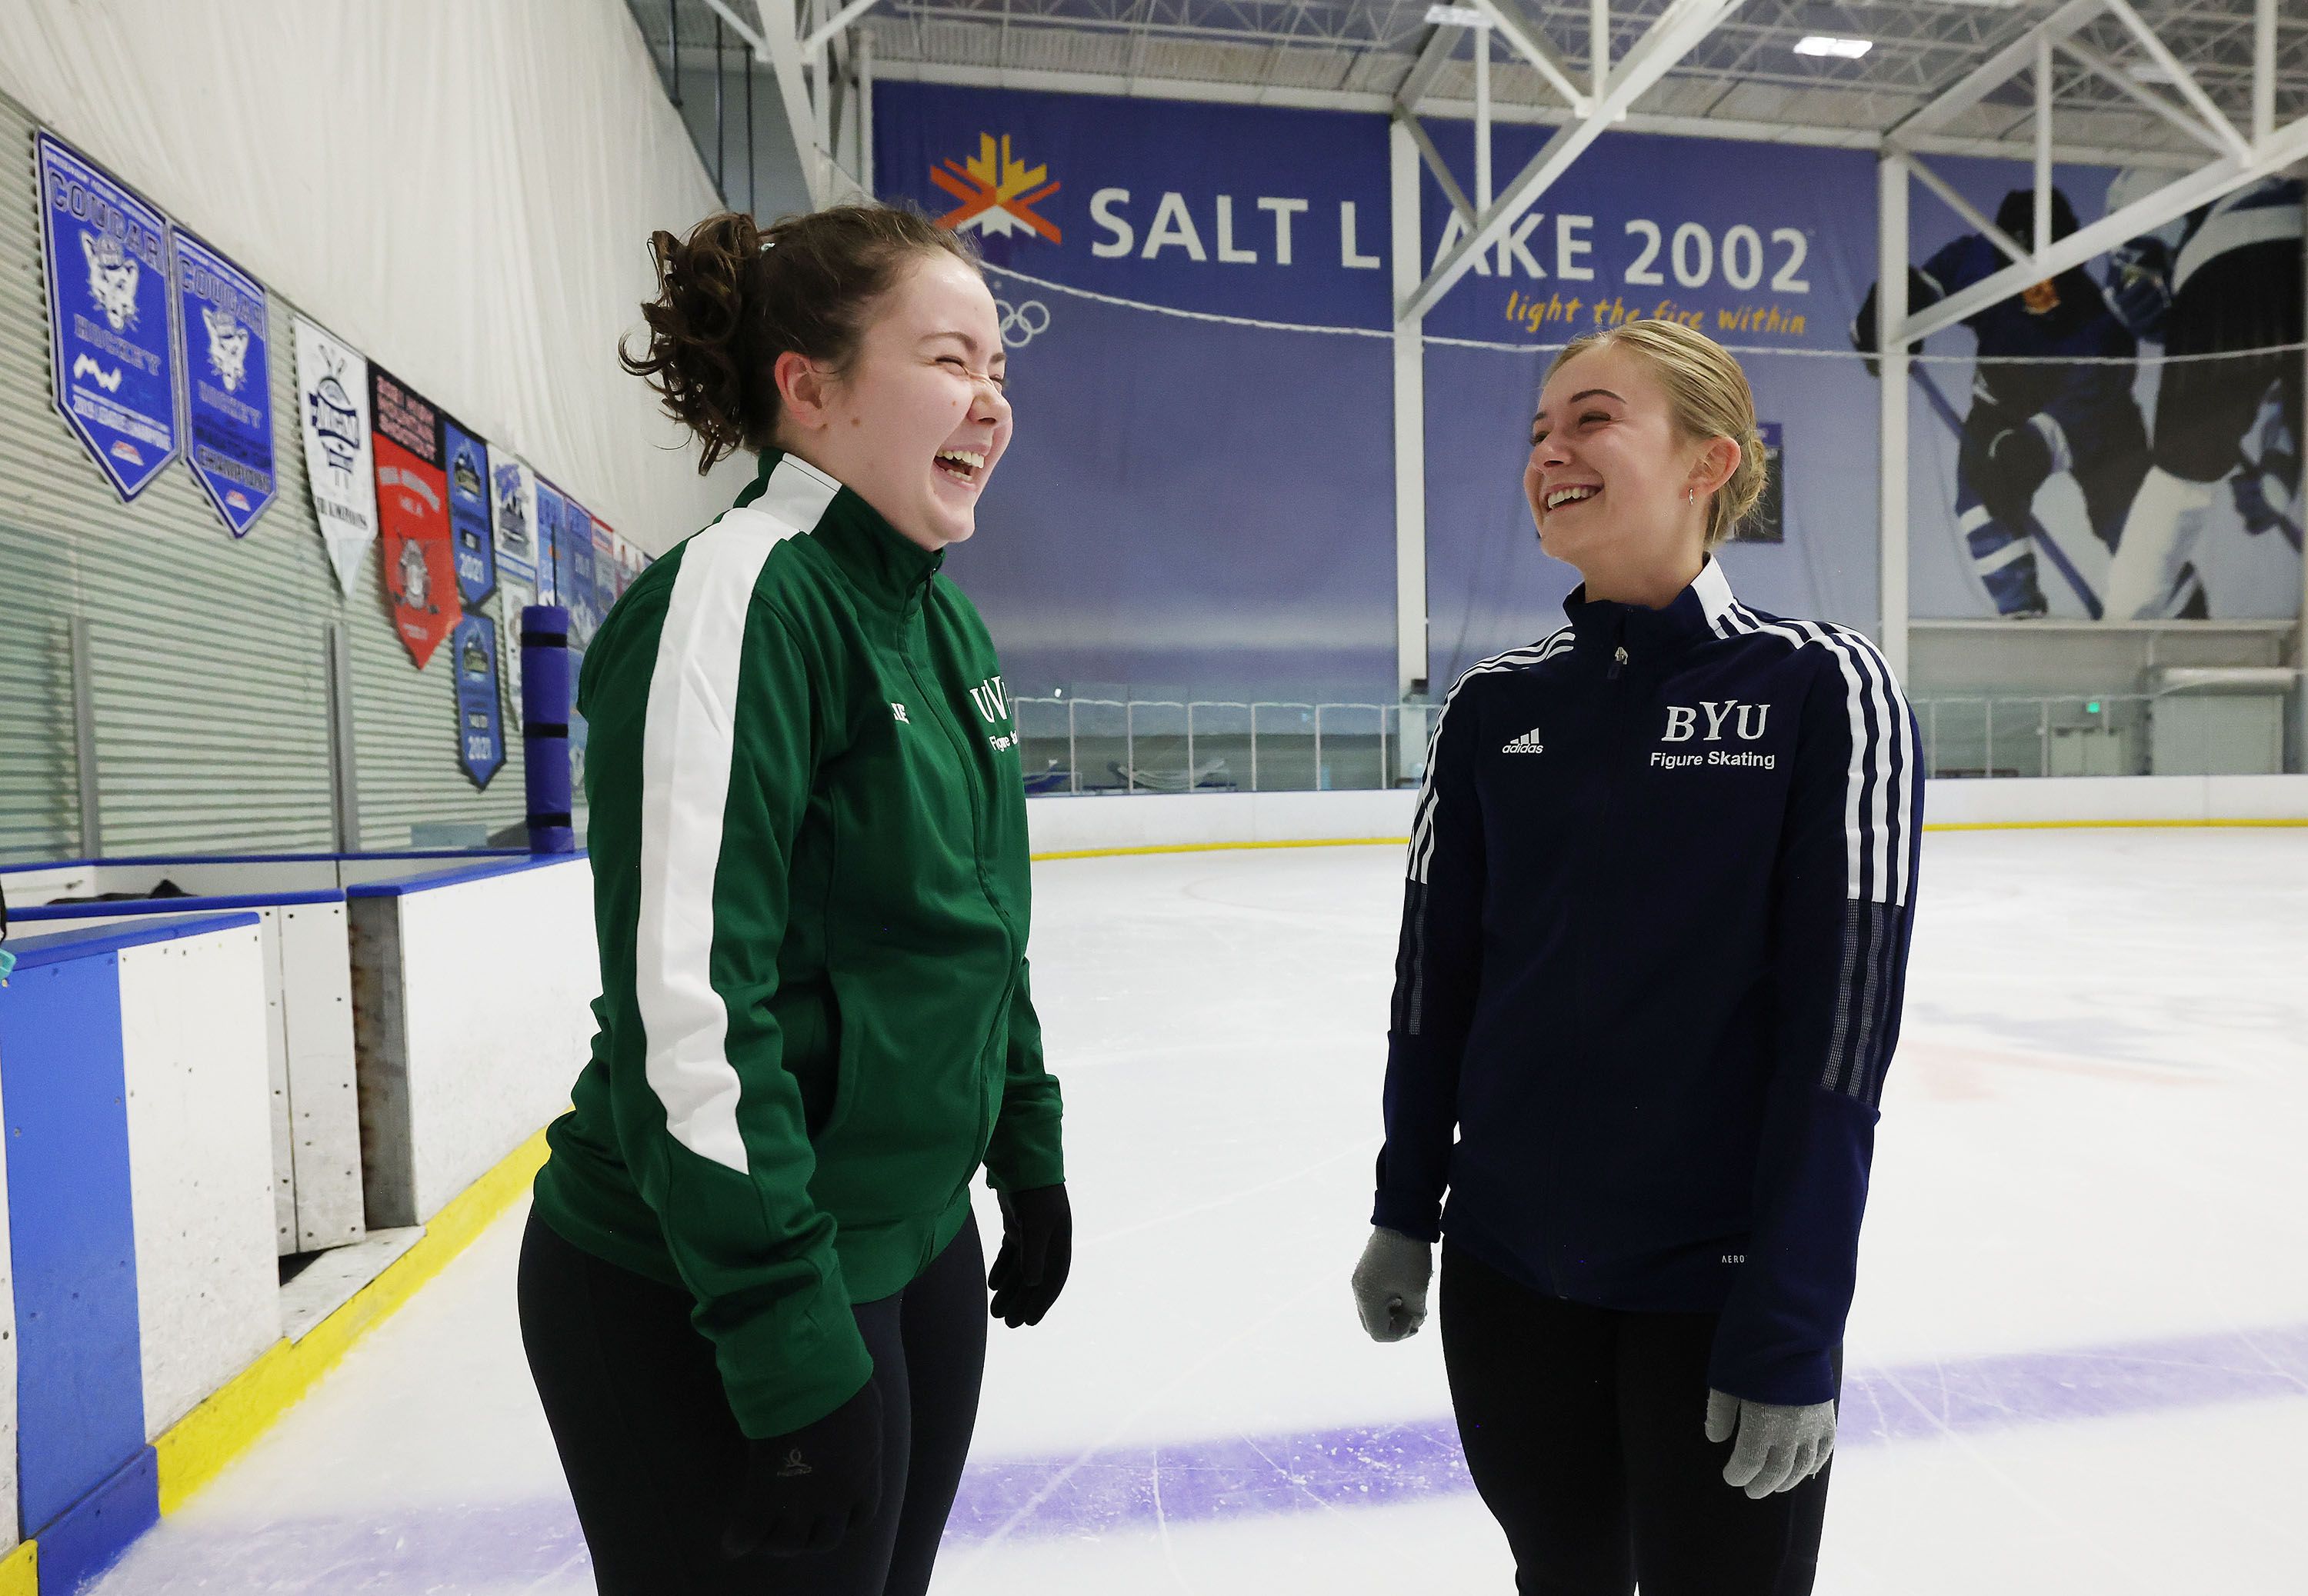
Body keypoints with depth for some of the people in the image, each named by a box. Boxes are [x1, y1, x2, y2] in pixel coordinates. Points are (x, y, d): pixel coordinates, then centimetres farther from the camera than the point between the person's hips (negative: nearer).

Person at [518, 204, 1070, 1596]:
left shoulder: (945, 618, 8)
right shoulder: (738, 594, -19)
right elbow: (686, 998, -24)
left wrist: (1028, 1150, 16)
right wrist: (789, 1333, -20)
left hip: (918, 1248, 8)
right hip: (712, 1300, -8)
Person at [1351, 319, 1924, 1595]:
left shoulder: (1821, 687, -11)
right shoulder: (1493, 706, -1)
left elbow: (1841, 1021, -13)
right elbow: (1435, 977, 3)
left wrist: (1791, 1334, -13)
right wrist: (1404, 1218, 8)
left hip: (1718, 1285, -3)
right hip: (1507, 1272, 4)